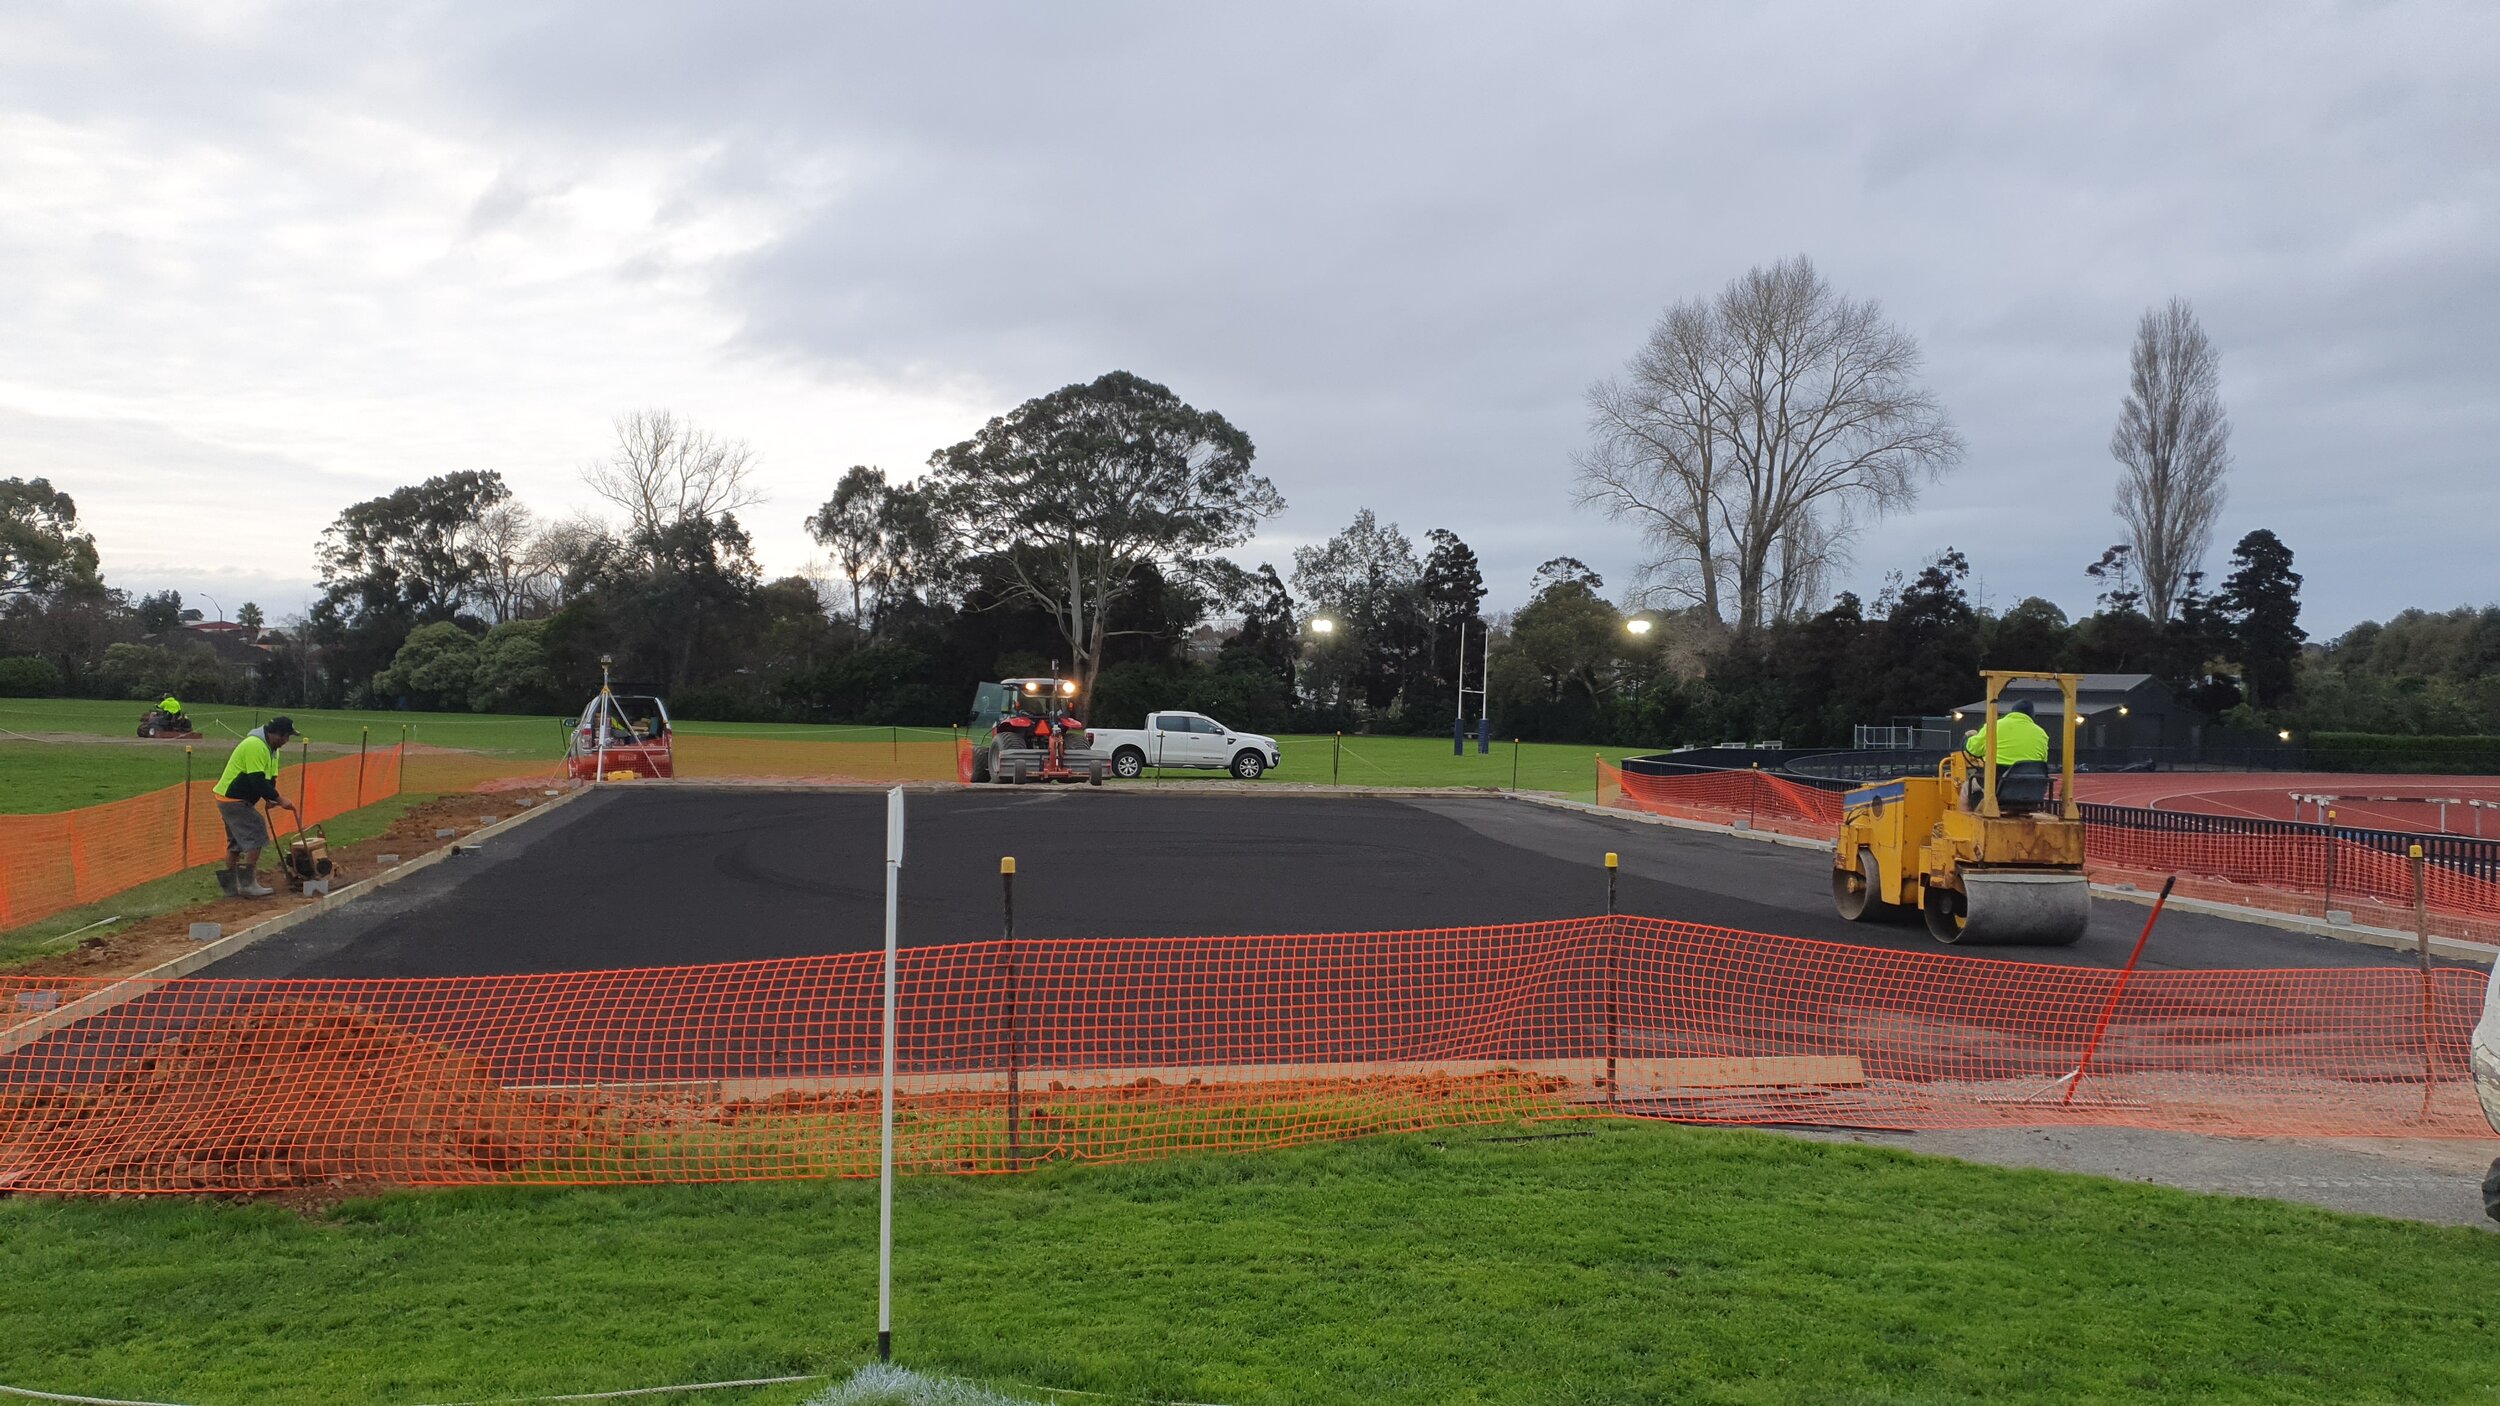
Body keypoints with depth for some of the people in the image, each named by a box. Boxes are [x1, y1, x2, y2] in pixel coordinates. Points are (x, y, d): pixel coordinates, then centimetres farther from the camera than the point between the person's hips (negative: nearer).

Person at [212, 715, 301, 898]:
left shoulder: (272, 749, 10)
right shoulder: (255, 746, -23)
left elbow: (270, 779, 12)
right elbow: (258, 781, -27)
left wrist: (270, 798, -5)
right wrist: (279, 799, -21)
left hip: (231, 800, 11)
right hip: (233, 800, -11)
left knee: (236, 842, 15)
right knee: (256, 837, -12)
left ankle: (230, 886, 22)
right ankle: (247, 884, -9)